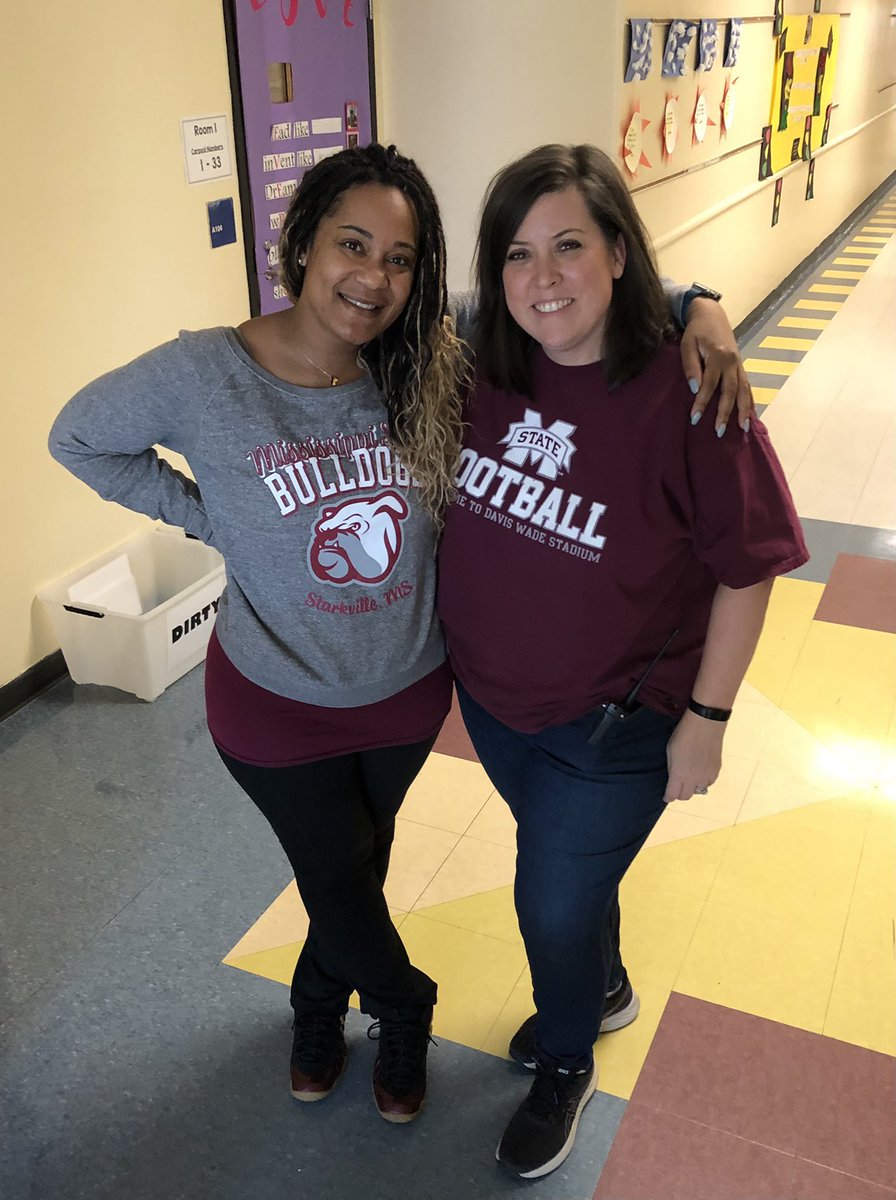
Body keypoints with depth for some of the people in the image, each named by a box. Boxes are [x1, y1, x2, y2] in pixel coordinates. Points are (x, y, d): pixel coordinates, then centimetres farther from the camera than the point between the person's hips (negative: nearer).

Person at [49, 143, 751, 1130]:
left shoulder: (432, 370, -16)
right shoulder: (202, 375, -22)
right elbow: (78, 436, -5)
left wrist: (689, 302, -23)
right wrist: (204, 515, -11)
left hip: (408, 689, 3)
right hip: (278, 706, -2)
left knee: (356, 866, 27)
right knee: (338, 881, 18)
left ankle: (318, 1009, 60)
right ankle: (402, 1008, 53)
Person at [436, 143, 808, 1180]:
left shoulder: (684, 395, -25)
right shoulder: (484, 374, -9)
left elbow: (746, 569, -17)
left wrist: (704, 717, -14)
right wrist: (458, 646, 10)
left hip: (612, 724, -5)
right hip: (489, 696, 5)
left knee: (556, 905, 11)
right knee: (566, 869, 27)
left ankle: (565, 1066, 44)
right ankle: (601, 987, 60)